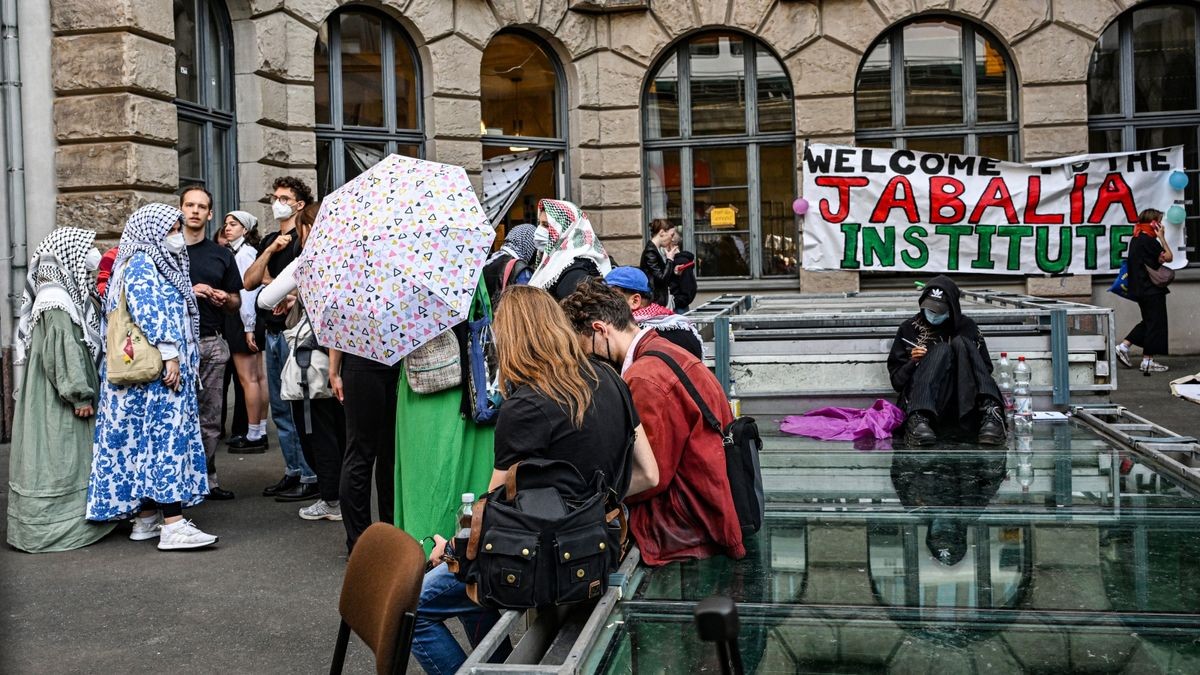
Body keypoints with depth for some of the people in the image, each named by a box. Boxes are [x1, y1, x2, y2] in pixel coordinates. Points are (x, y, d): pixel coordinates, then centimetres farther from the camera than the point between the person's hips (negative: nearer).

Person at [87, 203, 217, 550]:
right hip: (153, 371, -10)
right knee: (165, 436, -14)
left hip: (171, 369, 10)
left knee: (150, 439, 9)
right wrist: (169, 356, -24)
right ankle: (172, 525, -18)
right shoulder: (140, 265, -9)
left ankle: (147, 518, 13)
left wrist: (188, 361, 19)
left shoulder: (163, 265, 20)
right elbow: (150, 313, -20)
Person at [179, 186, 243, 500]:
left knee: (210, 417, 5)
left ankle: (207, 479, 12)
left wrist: (225, 298, -4)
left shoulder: (221, 255, 16)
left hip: (213, 343, 4)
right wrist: (187, 292, -12)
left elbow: (236, 303, 18)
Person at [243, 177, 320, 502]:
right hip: (273, 332, 8)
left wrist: (269, 282, -4)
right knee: (280, 408, 11)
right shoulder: (270, 240, 17)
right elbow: (249, 282, 8)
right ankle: (292, 472, 19)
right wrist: (270, 251, -5)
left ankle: (311, 477, -2)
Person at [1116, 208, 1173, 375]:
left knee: (1148, 321, 18)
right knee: (1155, 323, -1)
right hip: (1152, 289, -9)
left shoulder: (1136, 239, 12)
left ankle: (1123, 346, 12)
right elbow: (1168, 257, -13)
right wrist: (1162, 238, -8)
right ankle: (1147, 361, 2)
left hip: (1140, 289, 9)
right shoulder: (1149, 240, -17)